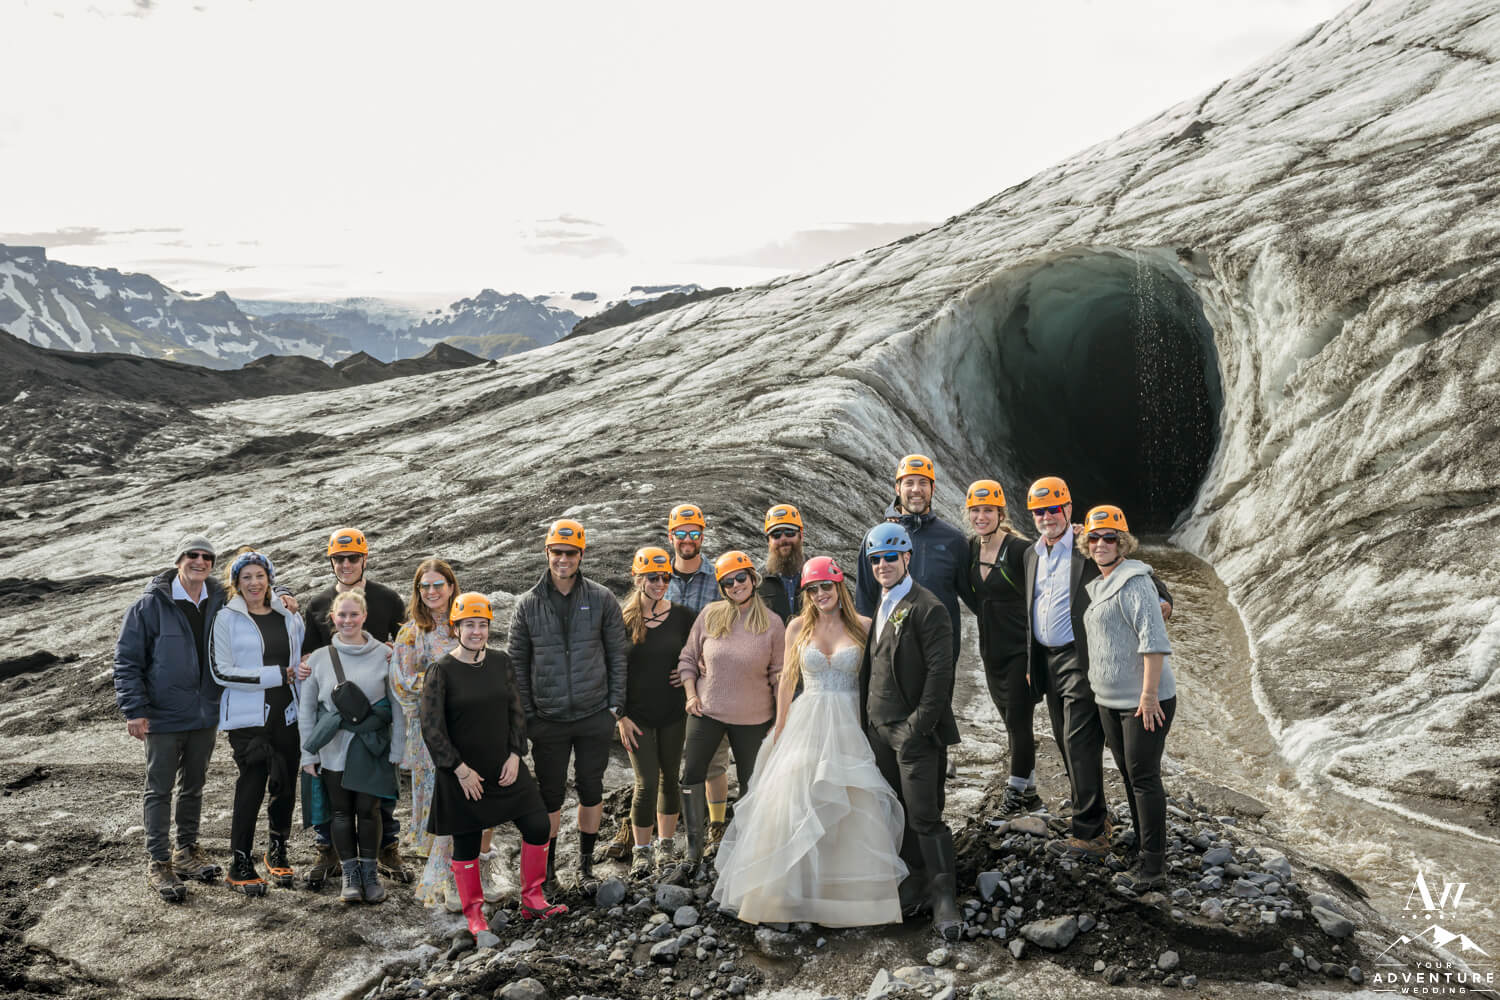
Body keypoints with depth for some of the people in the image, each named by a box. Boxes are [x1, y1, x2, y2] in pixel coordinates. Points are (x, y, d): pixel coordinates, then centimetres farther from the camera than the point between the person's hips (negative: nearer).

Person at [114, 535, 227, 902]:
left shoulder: (220, 602, 1)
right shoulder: (151, 604, -11)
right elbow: (127, 659, -10)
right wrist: (134, 710, -15)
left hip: (206, 715, 4)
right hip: (164, 718, -4)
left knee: (193, 787, 17)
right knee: (159, 790, 5)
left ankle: (186, 851, 31)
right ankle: (158, 863, 15)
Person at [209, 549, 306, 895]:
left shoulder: (288, 617, 12)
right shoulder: (227, 619, -2)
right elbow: (221, 672, -10)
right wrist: (275, 675, -12)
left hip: (287, 715, 4)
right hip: (248, 719, -4)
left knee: (286, 788, 8)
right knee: (251, 787, -7)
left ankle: (277, 852, 27)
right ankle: (240, 865, 7)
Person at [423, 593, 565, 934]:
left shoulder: (500, 662, 4)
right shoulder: (441, 671, -9)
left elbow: (516, 711, 9)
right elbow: (432, 729, -10)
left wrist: (515, 755, -2)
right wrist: (461, 770, -13)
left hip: (505, 767, 4)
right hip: (461, 775, -4)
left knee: (538, 826, -1)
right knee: (466, 843, 7)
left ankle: (532, 900, 16)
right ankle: (474, 913, 25)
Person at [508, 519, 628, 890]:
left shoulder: (602, 600, 0)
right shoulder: (528, 605, 1)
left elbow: (617, 655, 4)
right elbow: (518, 663, 4)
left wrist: (615, 705, -1)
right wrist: (526, 714, 0)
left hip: (595, 716, 0)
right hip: (548, 720, 0)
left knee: (591, 789, 10)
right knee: (550, 794, 6)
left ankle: (586, 863, 27)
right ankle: (546, 863, 24)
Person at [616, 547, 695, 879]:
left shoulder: (682, 616, -1)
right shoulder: (624, 619, -5)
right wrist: (621, 716, -7)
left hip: (673, 713, 2)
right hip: (637, 715, -2)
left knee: (669, 778, 11)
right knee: (647, 783, -6)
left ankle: (666, 844, 27)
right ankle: (641, 850, 11)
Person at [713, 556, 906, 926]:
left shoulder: (863, 626, 2)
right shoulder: (798, 627, 5)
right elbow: (788, 680, 9)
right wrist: (779, 732, 7)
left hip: (849, 726, 0)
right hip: (806, 724, 1)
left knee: (853, 810, 1)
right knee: (794, 806, 0)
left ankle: (854, 894, 13)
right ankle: (784, 894, 10)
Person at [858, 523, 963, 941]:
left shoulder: (928, 609, -11)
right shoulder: (878, 607, 14)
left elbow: (940, 674, -15)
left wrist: (917, 728, -17)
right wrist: (867, 721, 12)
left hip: (915, 732, -7)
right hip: (880, 730, 7)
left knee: (925, 816, -6)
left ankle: (944, 898, 3)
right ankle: (912, 878, 25)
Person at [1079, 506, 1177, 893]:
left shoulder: (1133, 582, -14)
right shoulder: (1097, 585, 15)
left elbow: (1154, 639, -22)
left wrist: (1149, 694, -25)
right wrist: (1101, 689, 24)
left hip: (1145, 701, -9)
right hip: (1109, 701, 9)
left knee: (1144, 778, -5)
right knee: (1129, 777, 15)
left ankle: (1152, 868, 2)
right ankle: (1147, 854, 26)